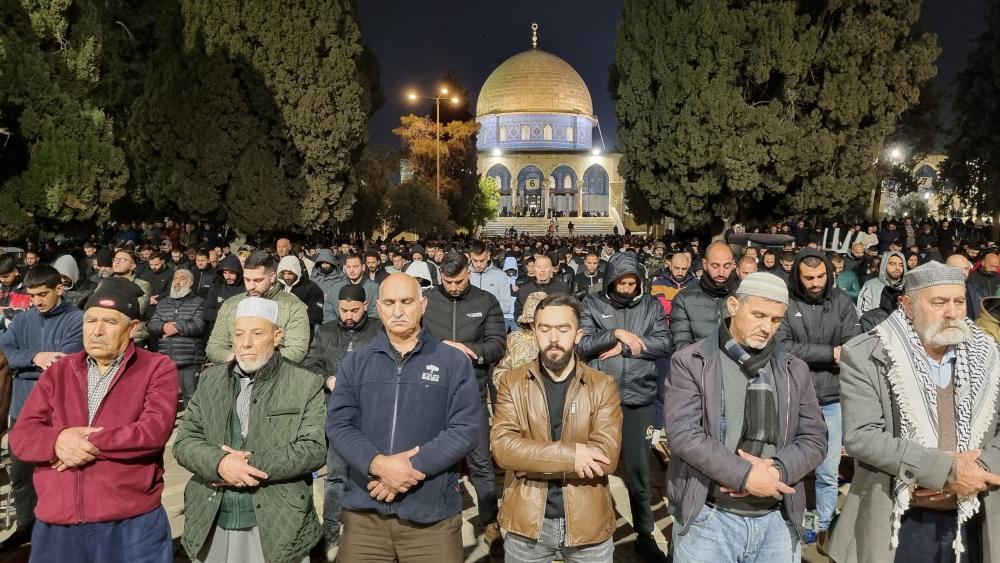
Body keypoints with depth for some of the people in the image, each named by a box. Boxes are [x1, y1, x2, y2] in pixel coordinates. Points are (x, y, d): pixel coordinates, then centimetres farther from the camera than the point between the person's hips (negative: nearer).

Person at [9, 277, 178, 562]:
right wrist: (59, 441, -15)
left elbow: (155, 430, -16)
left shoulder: (157, 368, -3)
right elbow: (21, 437, 5)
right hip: (56, 525, 4)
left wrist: (87, 442, -12)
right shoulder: (59, 371, 12)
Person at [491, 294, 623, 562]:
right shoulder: (512, 383, -2)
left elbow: (607, 455, -16)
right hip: (527, 520, 0)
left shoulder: (603, 386, -4)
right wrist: (569, 454, -22)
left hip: (588, 521, 0)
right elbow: (502, 446, -15)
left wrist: (530, 461, -18)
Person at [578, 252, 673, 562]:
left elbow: (664, 343, -6)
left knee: (638, 469, 9)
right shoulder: (593, 304, 0)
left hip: (638, 399, 0)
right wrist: (616, 334, -17)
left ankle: (645, 535, 25)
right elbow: (581, 345, -9)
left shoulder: (651, 305, 4)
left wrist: (624, 347, -12)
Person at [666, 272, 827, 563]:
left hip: (778, 519, 4)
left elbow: (814, 438, 5)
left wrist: (778, 470, -13)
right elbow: (683, 433, -14)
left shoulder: (794, 369, 8)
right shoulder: (690, 363, -5)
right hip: (708, 518, -3)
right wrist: (745, 475, -20)